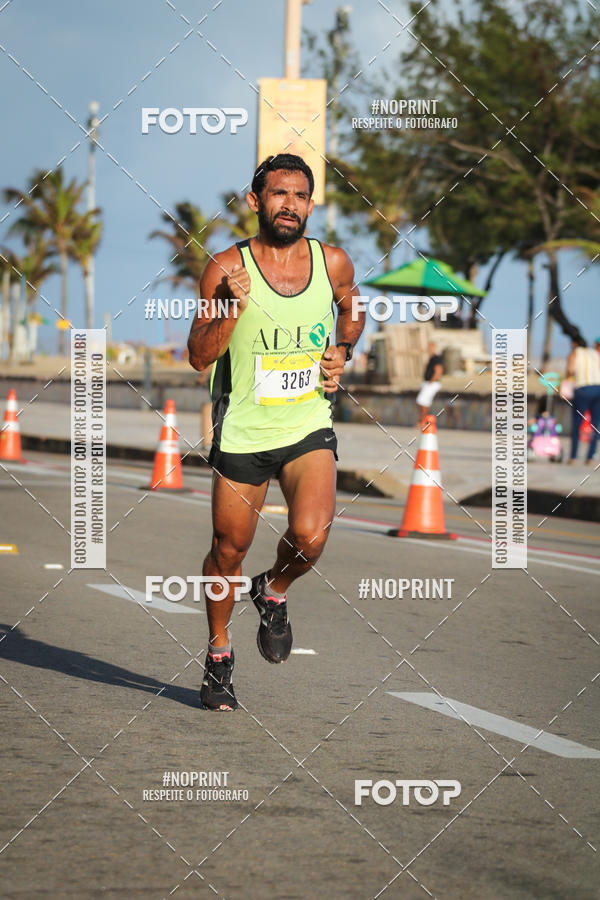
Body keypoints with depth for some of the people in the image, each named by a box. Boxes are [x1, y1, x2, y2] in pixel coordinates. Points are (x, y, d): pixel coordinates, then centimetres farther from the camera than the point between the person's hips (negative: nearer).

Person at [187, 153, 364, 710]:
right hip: (243, 430, -1)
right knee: (229, 548, 8)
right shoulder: (226, 269, -10)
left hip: (309, 427, 1)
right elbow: (199, 356, -11)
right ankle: (218, 653, 32)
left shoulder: (333, 263, -2)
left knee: (310, 535, -20)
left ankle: (273, 594, 14)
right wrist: (232, 307, -25)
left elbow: (350, 311, 21)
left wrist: (342, 353, 3)